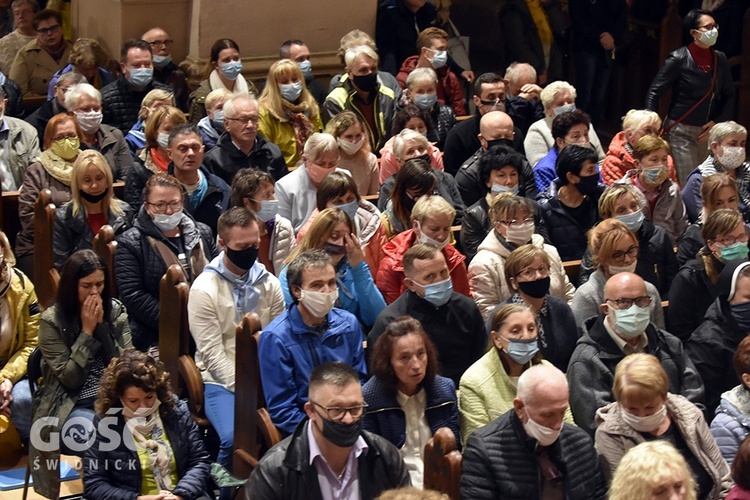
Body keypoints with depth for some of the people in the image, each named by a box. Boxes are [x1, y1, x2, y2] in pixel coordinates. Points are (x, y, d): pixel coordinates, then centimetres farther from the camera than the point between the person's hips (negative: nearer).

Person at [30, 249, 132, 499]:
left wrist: (102, 326, -9)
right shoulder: (52, 320, -4)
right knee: (91, 436, -34)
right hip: (73, 404, -3)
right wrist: (87, 331, -12)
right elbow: (70, 379, -10)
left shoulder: (116, 311, 6)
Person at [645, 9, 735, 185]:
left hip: (708, 132, 5)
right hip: (681, 131, -5)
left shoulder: (720, 59, 6)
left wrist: (717, 122, 1)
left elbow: (729, 95, 15)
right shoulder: (679, 59, -9)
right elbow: (654, 93, -7)